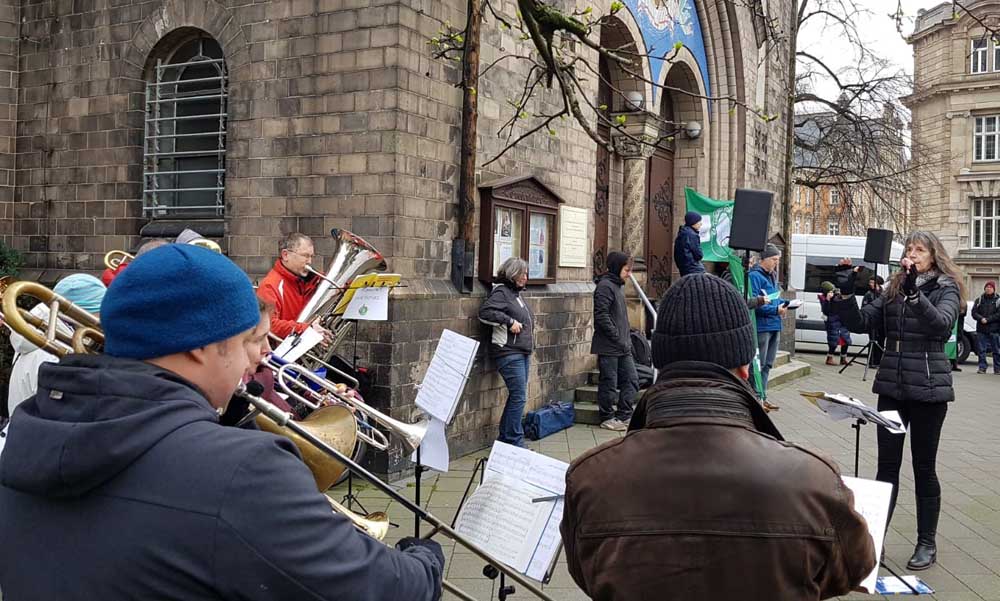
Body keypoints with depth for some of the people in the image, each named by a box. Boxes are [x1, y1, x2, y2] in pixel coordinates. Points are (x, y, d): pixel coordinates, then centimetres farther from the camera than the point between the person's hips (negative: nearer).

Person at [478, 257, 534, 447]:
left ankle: (505, 439, 20)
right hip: (509, 352, -9)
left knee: (517, 396, 12)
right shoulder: (501, 292, -9)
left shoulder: (516, 293, 19)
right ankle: (515, 441, -2)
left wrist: (526, 327, 15)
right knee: (519, 397, -9)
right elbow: (484, 312, -23)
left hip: (523, 352, 9)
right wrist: (509, 321, -21)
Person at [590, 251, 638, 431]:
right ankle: (607, 418, 12)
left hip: (623, 347, 9)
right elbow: (602, 316, -21)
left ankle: (624, 415, 20)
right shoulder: (605, 286, -14)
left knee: (631, 380, 11)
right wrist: (618, 338, -19)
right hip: (608, 347, -9)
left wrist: (627, 340, 14)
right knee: (609, 383, 1)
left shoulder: (618, 286, 16)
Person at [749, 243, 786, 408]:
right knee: (758, 364, -6)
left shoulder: (772, 275, 18)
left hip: (774, 326, 10)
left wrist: (785, 304, 7)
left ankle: (762, 397, 22)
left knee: (767, 364, 14)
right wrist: (775, 309, -22)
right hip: (762, 327, -10)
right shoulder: (755, 276, -13)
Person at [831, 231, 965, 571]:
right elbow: (859, 323, 1)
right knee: (887, 464, 6)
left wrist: (914, 293, -35)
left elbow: (941, 325, -23)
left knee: (924, 467, 6)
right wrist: (846, 292, -13)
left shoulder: (946, 289, -3)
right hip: (891, 387, 4)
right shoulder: (893, 291, 10)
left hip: (928, 389, -4)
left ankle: (927, 543, 19)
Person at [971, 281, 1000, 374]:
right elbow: (974, 312, 4)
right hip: (981, 329, 2)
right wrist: (981, 319, -14)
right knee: (982, 350, 1)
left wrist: (987, 319, -14)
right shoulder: (979, 300, 12)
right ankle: (982, 368, 5)